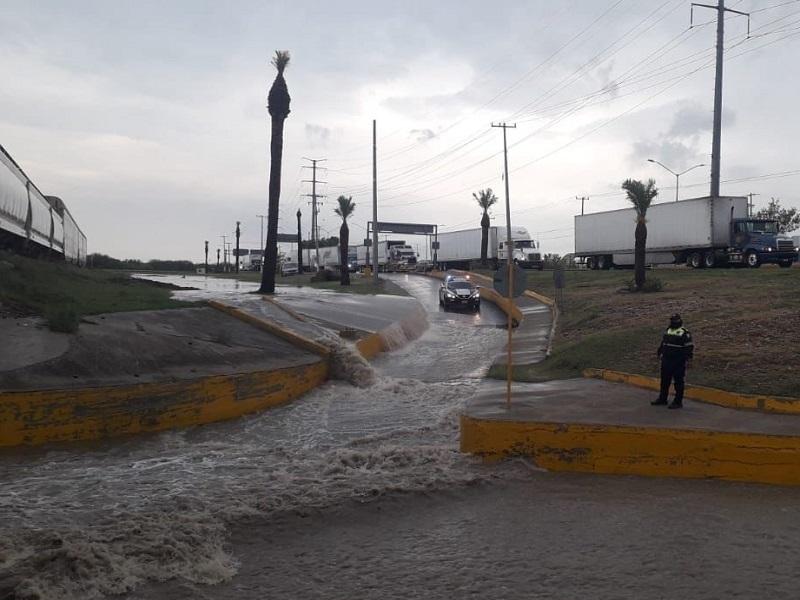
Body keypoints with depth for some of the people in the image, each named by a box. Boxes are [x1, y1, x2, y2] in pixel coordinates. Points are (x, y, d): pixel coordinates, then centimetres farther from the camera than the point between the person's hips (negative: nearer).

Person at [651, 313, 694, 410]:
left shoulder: (684, 333, -9)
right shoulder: (667, 331, 12)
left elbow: (690, 347, -10)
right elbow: (662, 343, 23)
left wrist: (688, 358, -14)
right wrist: (660, 354, 21)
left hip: (678, 362, -7)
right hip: (666, 360, 7)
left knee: (678, 382, 0)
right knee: (664, 381, 13)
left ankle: (678, 402, 6)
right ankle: (662, 399, 24)